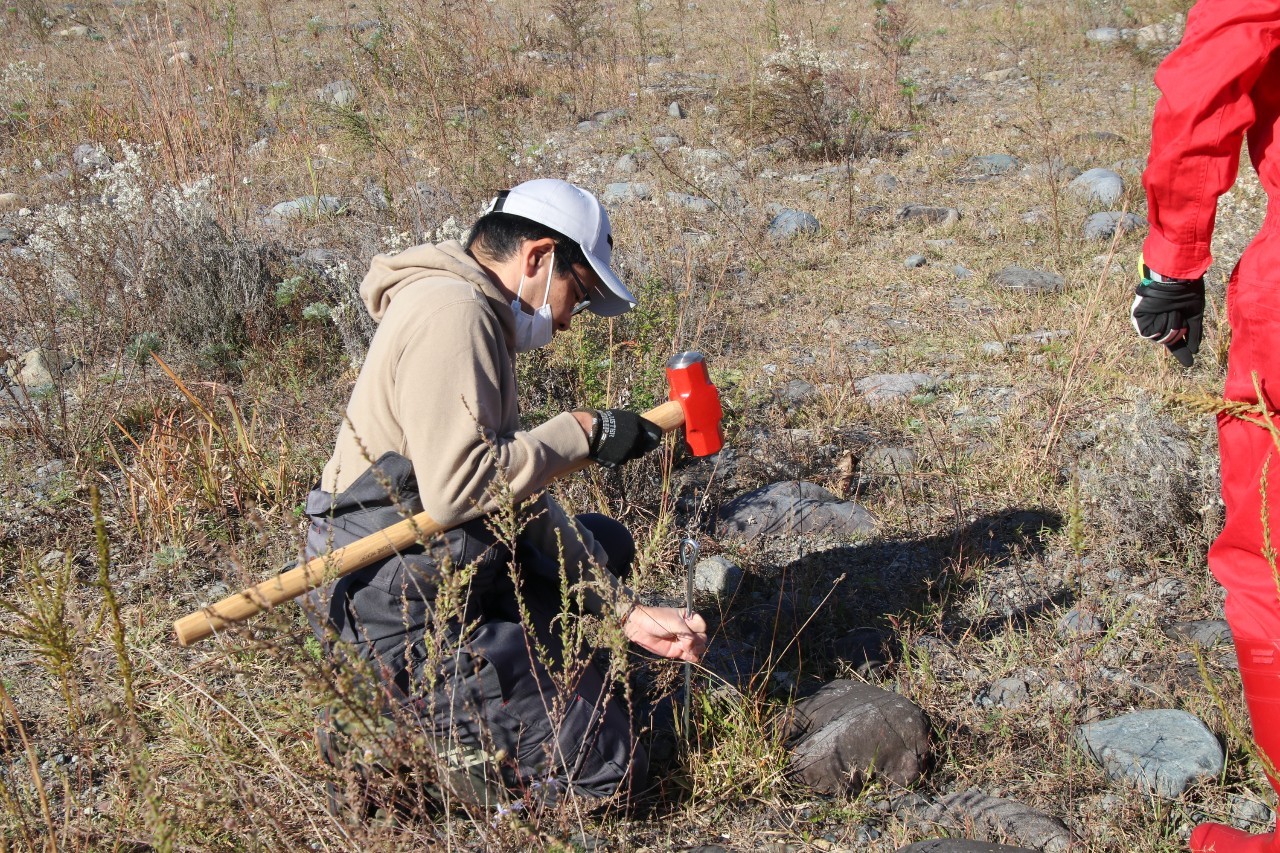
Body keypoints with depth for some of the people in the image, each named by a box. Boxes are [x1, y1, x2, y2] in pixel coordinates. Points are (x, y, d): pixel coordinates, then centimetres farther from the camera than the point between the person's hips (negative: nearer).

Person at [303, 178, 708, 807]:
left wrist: (624, 611, 6)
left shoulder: (478, 315, 15)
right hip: (397, 608, -10)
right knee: (605, 767, -9)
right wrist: (580, 432, -14)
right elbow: (456, 488, -28)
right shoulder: (451, 312, -17)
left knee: (608, 542, 27)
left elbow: (518, 492, 12)